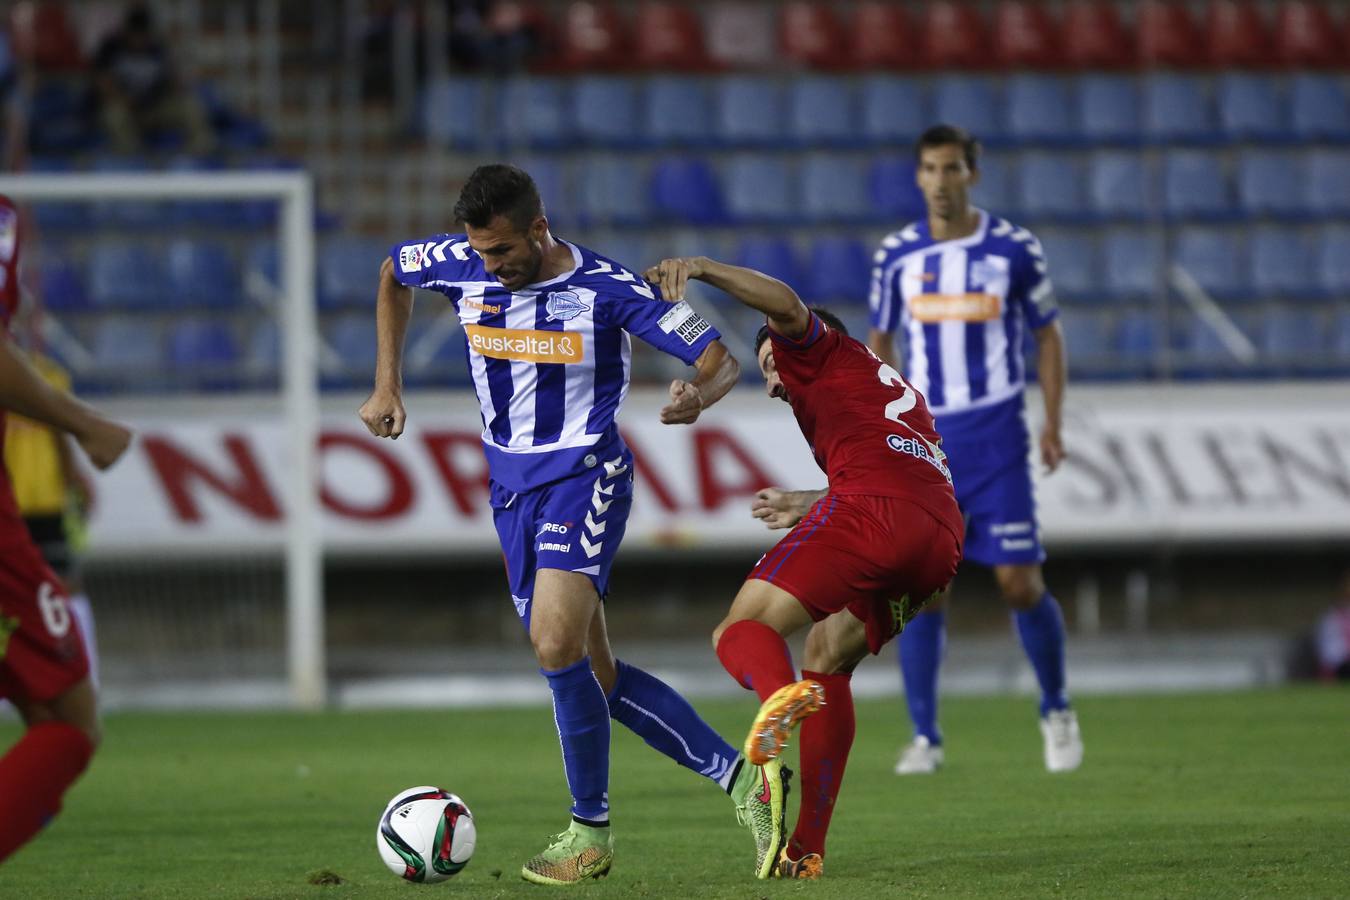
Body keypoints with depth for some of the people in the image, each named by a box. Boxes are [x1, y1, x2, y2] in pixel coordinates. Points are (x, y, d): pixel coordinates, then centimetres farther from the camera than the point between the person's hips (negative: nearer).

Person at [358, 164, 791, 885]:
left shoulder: (606, 287, -16)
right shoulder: (462, 265, -4)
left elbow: (720, 360, -11)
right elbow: (392, 273, 19)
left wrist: (699, 396, -34)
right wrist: (387, 385, 14)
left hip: (585, 477, -6)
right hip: (511, 486, 6)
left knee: (556, 645, -24)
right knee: (592, 676, 5)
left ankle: (591, 831, -8)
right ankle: (741, 778, 11)